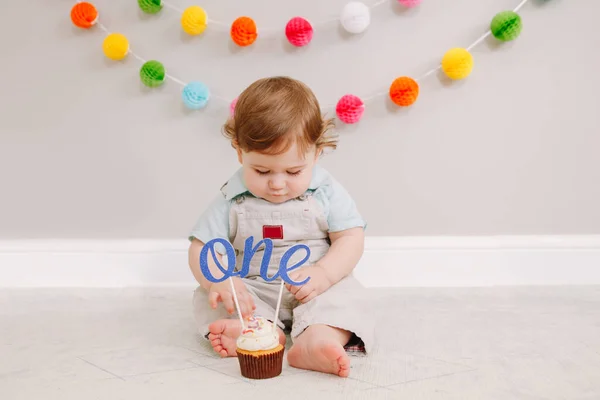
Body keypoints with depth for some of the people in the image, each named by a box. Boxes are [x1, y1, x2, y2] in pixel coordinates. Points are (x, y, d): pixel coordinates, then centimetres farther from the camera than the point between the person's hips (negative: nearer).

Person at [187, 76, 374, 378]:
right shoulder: (231, 200, -5)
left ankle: (318, 339, -53)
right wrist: (220, 282, -28)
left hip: (316, 291, -1)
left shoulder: (326, 191, -6)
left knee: (346, 294, -27)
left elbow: (351, 239, -7)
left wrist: (322, 274, -26)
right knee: (207, 297, -18)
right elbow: (201, 249, -6)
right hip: (252, 292, 2)